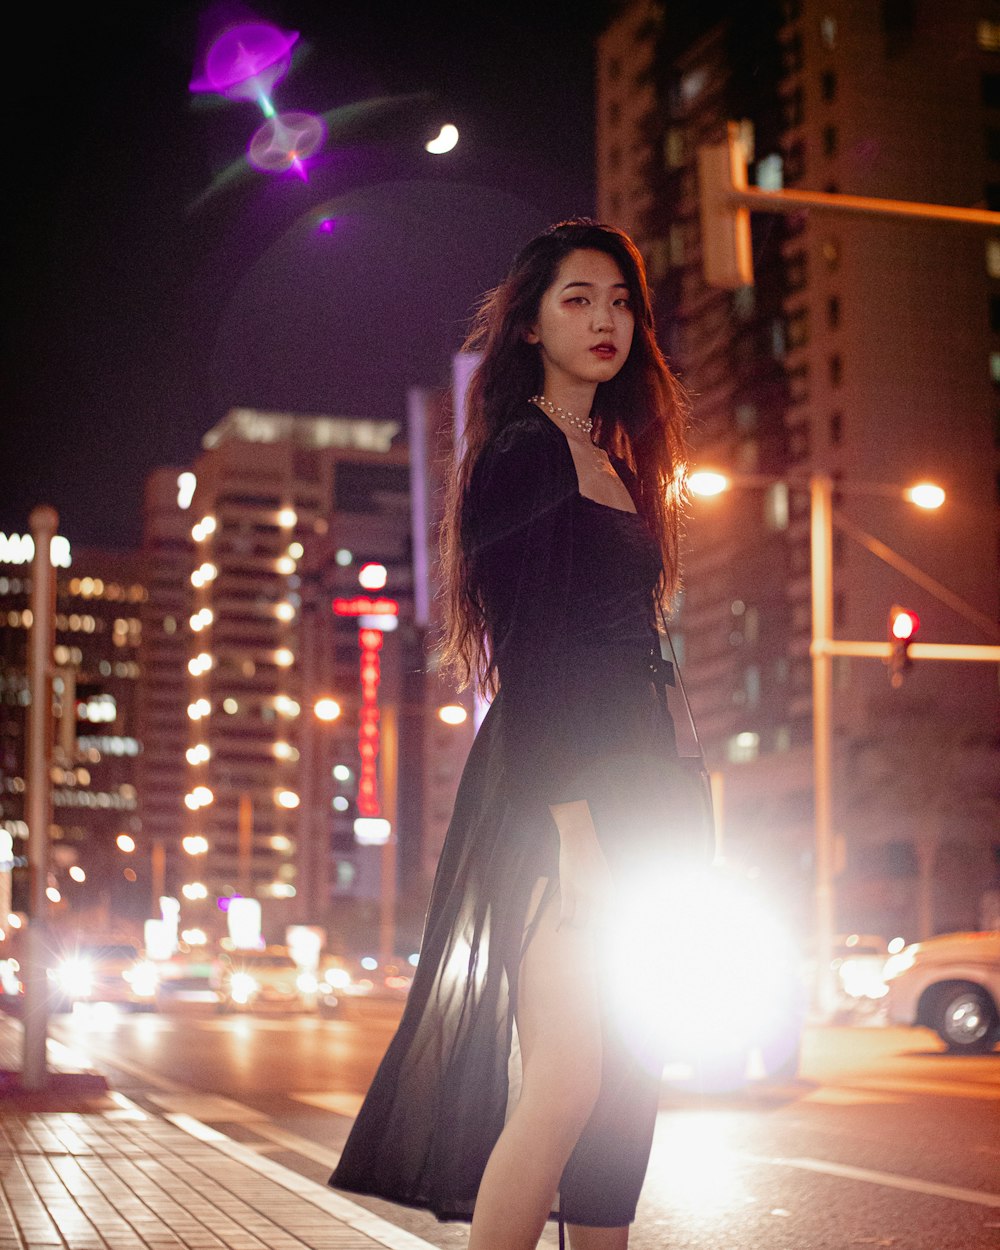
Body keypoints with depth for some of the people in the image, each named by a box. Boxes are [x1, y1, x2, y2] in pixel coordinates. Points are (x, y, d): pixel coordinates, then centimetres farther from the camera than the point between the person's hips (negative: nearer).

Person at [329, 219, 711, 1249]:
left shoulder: (615, 464, 21)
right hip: (556, 786, -9)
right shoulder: (525, 452, -5)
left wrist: (665, 813, 18)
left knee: (627, 1079, 7)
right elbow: (531, 651, -14)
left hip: (633, 786, 9)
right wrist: (572, 818, -21)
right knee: (570, 1077, -16)